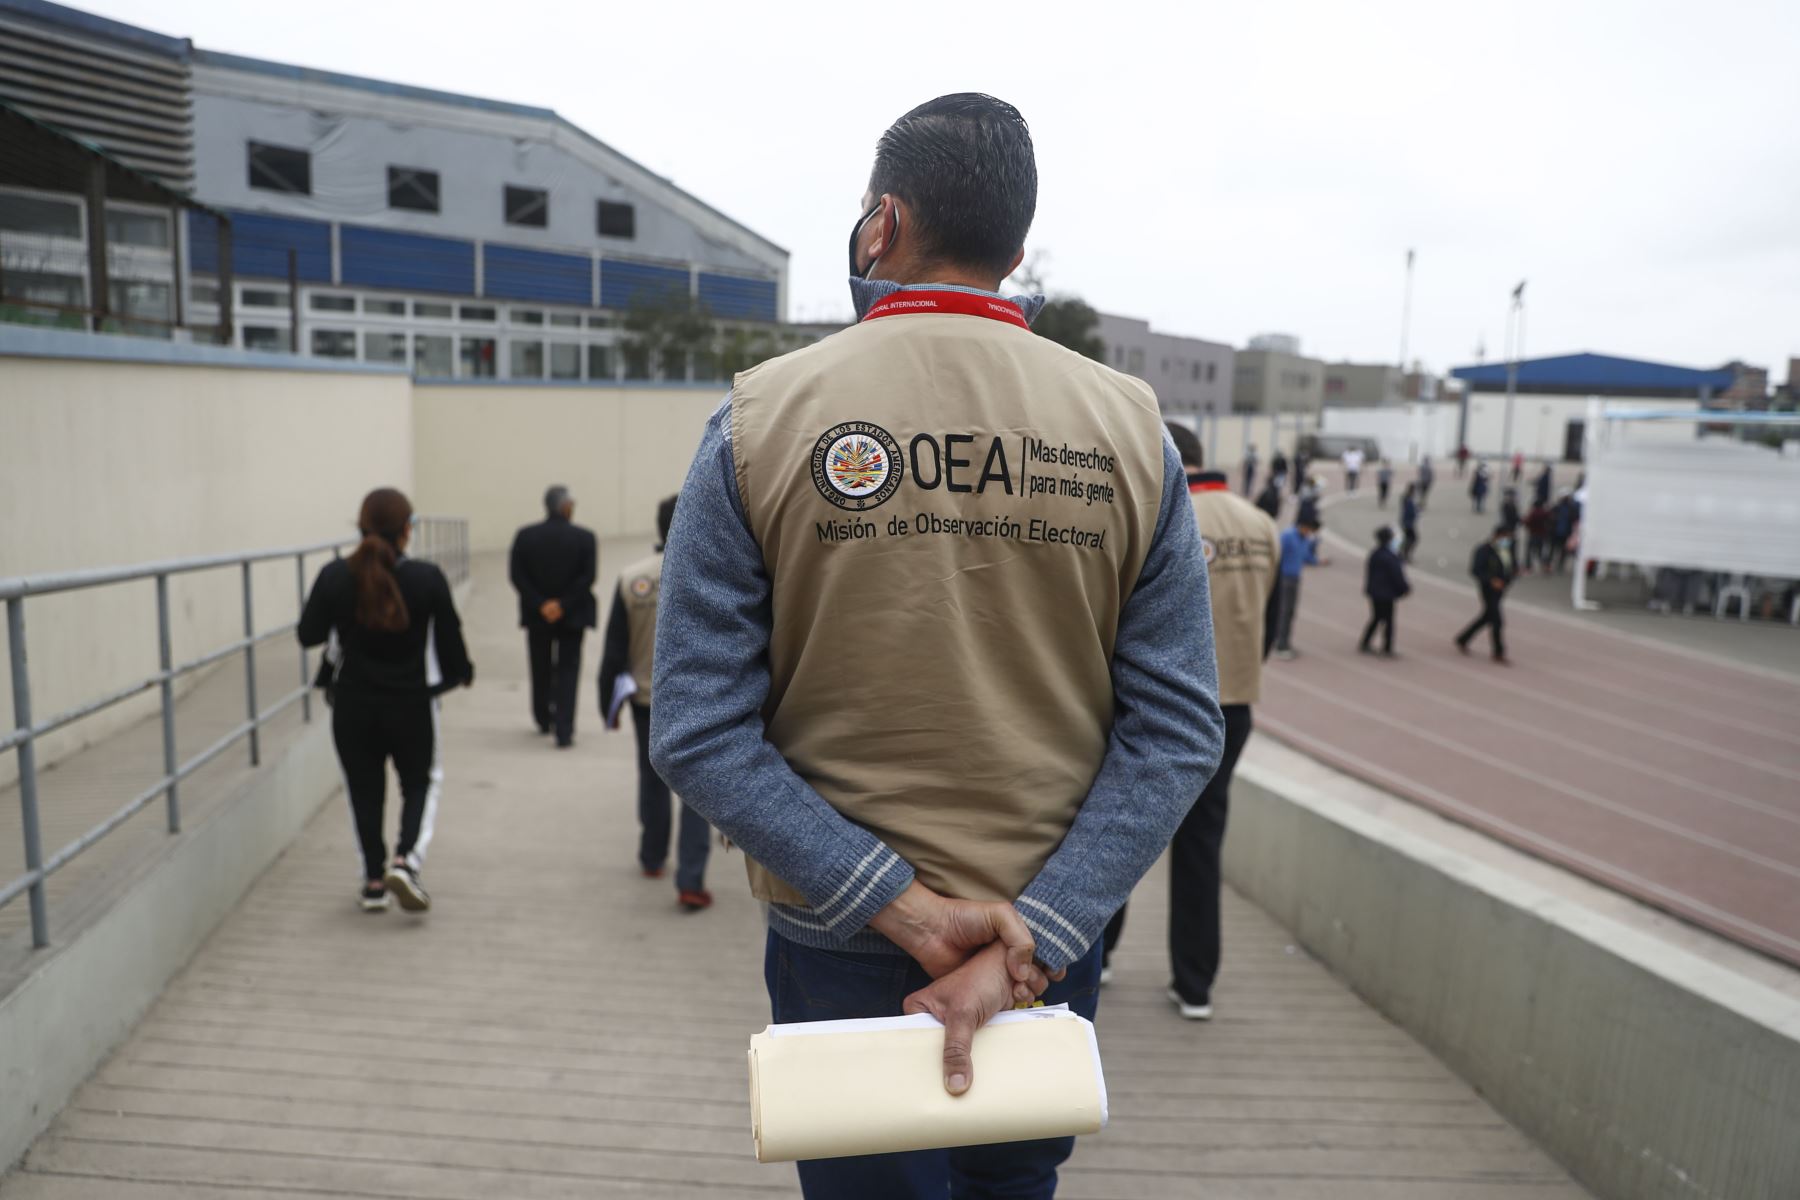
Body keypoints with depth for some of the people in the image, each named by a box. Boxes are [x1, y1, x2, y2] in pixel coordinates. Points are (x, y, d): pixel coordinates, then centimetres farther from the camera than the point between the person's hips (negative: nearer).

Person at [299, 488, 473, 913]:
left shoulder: (335, 576, -9)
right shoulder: (427, 579, -14)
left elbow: (308, 634, -1)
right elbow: (449, 637, -5)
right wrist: (462, 671, 15)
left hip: (352, 705, 2)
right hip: (412, 704, -1)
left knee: (364, 789, 16)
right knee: (421, 782, 17)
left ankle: (374, 881, 21)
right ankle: (406, 860, -3)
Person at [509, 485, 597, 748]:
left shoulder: (524, 536, -3)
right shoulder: (584, 537, -8)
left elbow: (518, 577, -8)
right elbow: (587, 577, -14)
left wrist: (540, 605, -10)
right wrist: (563, 605, -12)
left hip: (537, 615, 2)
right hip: (572, 616, -2)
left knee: (541, 668, 18)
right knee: (567, 671, 3)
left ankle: (543, 720, 35)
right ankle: (564, 731, -6)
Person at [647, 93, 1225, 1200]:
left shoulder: (761, 421, -10)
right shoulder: (1130, 428, -5)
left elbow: (697, 733, -15)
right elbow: (1179, 731, -11)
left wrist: (899, 905, -15)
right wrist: (1028, 940, -14)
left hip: (841, 953, -2)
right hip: (1051, 942, 3)